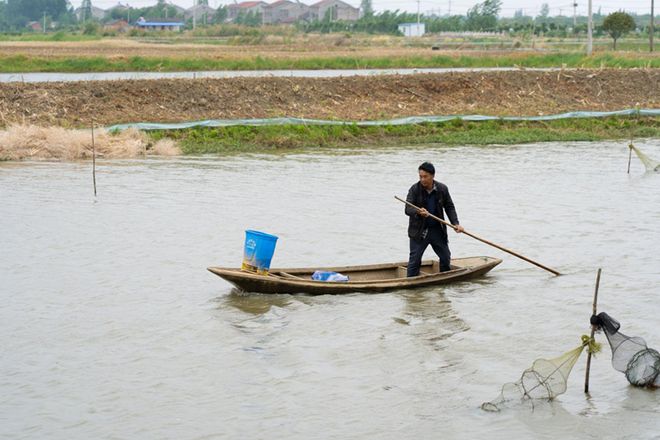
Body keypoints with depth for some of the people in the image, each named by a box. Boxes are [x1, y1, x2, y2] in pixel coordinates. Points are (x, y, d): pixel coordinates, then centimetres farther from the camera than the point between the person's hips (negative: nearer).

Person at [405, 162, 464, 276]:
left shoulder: (442, 189, -2)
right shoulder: (414, 189, -11)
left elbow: (449, 207, 6)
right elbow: (408, 209, -17)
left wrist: (455, 224, -6)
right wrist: (418, 212, -39)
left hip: (437, 230, 3)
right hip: (419, 231, -3)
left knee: (446, 257, 13)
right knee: (414, 260, -4)